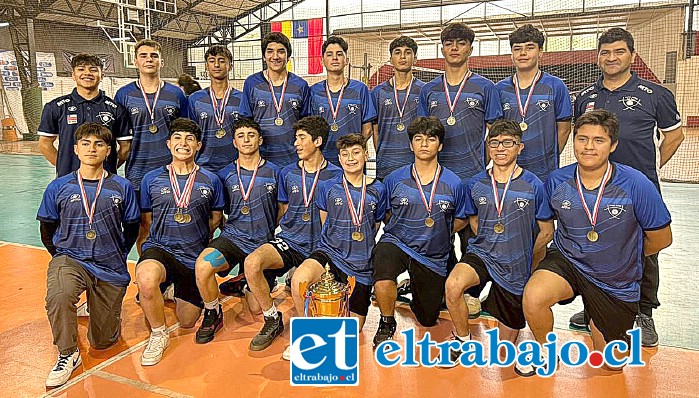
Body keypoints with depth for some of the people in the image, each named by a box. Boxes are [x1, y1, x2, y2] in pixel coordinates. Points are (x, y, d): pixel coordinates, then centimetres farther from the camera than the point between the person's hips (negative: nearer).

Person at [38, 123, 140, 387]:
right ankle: (68, 355, -10)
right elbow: (47, 229, 11)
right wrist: (60, 256, 4)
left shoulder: (122, 187, -1)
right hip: (70, 259, 0)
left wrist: (119, 256, 5)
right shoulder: (58, 187, 1)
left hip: (110, 268, 0)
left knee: (103, 342, 6)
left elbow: (132, 228, 9)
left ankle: (94, 303, 40)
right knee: (58, 296, -36)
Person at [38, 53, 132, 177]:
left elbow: (125, 146, 8)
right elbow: (45, 144, 9)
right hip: (67, 179, 0)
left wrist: (109, 168, 4)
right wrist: (63, 166, 3)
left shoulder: (116, 108, 5)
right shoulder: (56, 107, 6)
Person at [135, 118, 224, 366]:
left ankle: (177, 291, 45)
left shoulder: (210, 181, 2)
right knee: (145, 278, -38)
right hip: (160, 248, -1)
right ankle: (158, 335, -9)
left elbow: (216, 218, 13)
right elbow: (146, 221, 10)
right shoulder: (151, 179, 2)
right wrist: (167, 239, 2)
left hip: (195, 257, 1)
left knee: (187, 322, 9)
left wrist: (195, 239, 10)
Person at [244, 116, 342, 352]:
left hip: (319, 246, -2)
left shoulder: (336, 175, 1)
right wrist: (288, 233, 6)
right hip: (289, 241, 3)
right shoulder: (287, 173, 10)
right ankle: (272, 320, -5)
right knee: (251, 263, -25)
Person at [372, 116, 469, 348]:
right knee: (383, 278, -36)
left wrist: (437, 234, 0)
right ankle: (386, 324, -6)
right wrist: (406, 231, 0)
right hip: (396, 242, -1)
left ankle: (415, 288, 48)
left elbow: (460, 220, 10)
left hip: (434, 255, 2)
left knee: (428, 320, 15)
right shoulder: (394, 180, -3)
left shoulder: (454, 184, -4)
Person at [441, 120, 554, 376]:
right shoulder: (476, 184, -1)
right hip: (482, 253, 1)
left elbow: (546, 232, 1)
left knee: (507, 343, 8)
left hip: (516, 267, -1)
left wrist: (526, 264, 4)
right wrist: (489, 243, 7)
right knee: (453, 285, -32)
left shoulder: (534, 186, -9)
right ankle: (463, 340, -4)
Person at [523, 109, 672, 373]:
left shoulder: (636, 184, -18)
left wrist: (620, 256, 6)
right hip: (566, 262, 0)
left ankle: (599, 324, 49)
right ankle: (546, 353, -2)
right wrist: (577, 251, 1)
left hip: (617, 282, 0)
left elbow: (661, 239, -5)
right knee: (533, 298, -34)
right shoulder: (557, 181, -12)